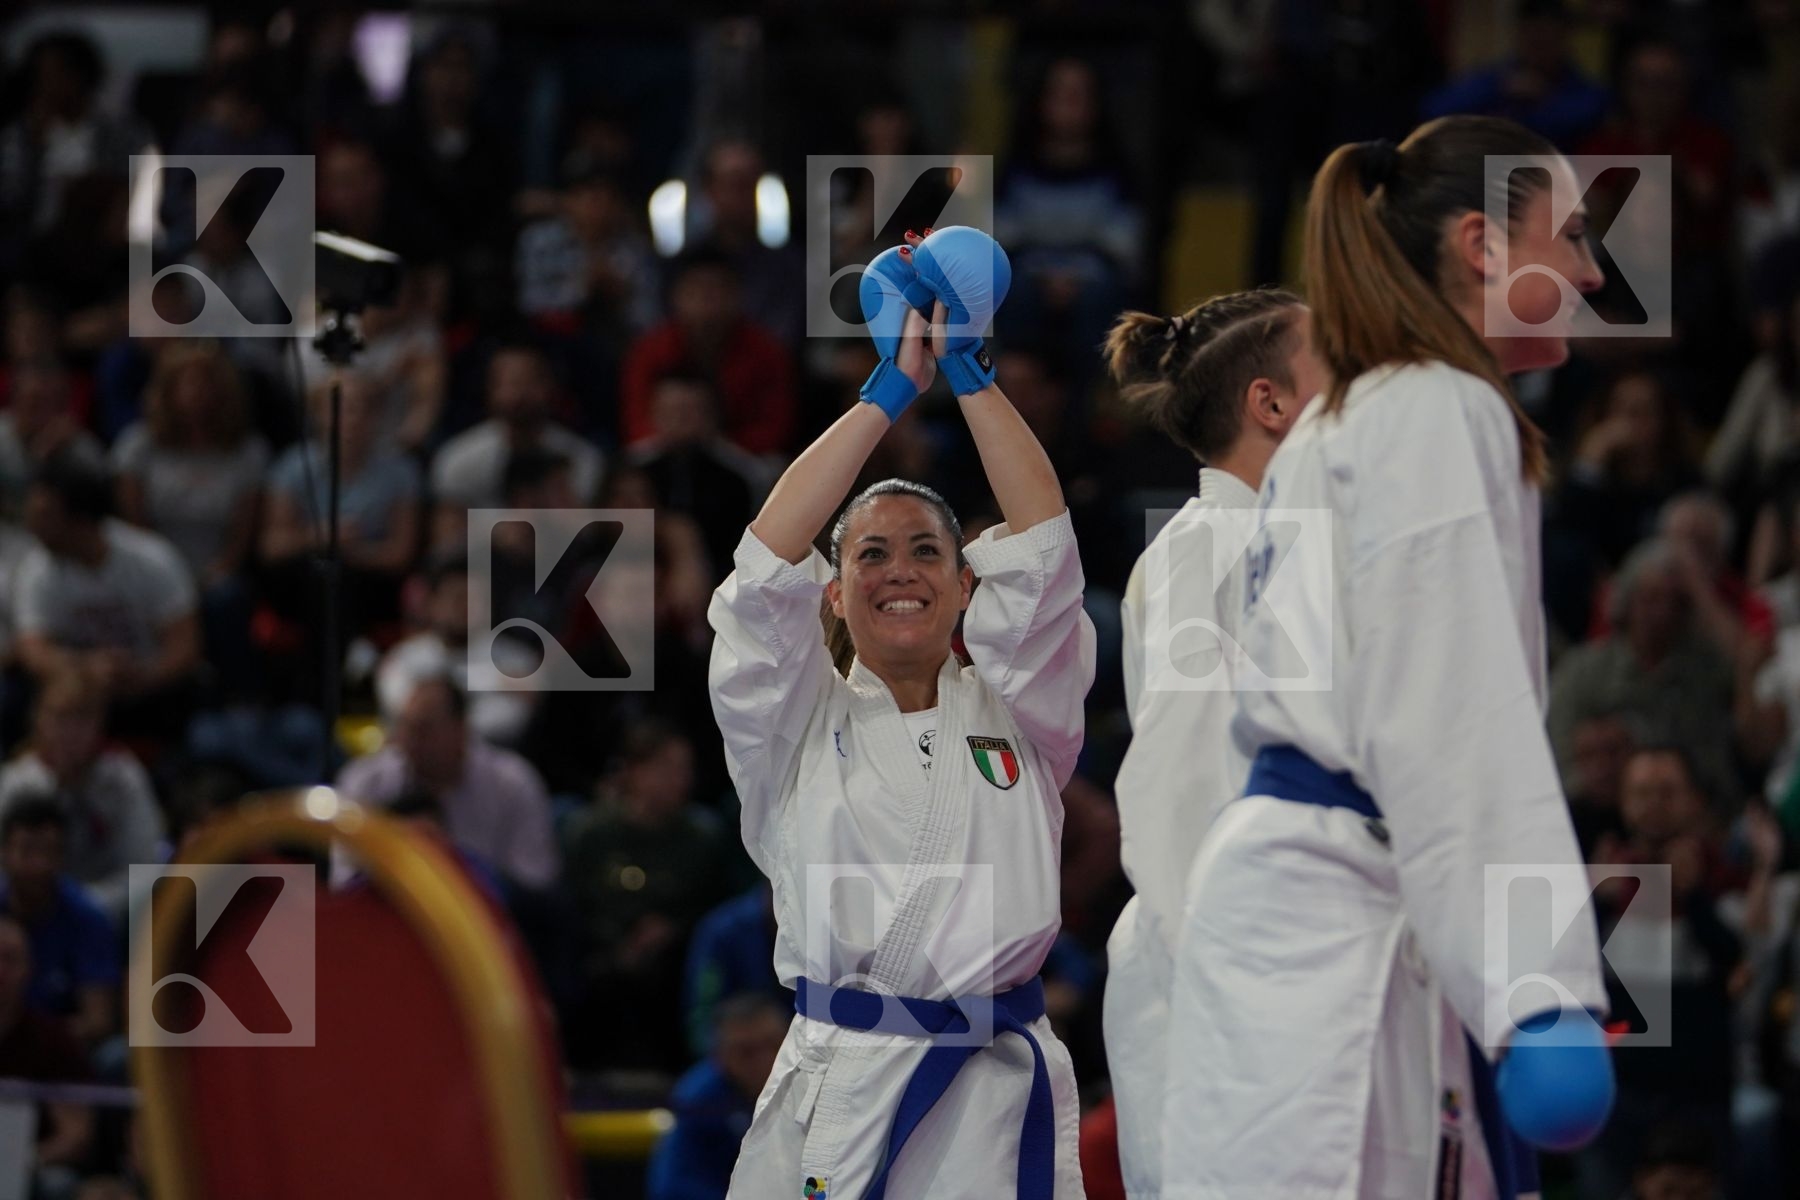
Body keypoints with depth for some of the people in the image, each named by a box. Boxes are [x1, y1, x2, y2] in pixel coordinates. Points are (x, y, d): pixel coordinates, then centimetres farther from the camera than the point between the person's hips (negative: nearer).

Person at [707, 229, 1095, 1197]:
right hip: (841, 1096, -1)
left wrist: (967, 371, 5)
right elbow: (769, 564, 1)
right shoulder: (798, 724, 12)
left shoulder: (1012, 713, 16)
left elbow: (1040, 551, 5)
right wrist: (891, 389, 3)